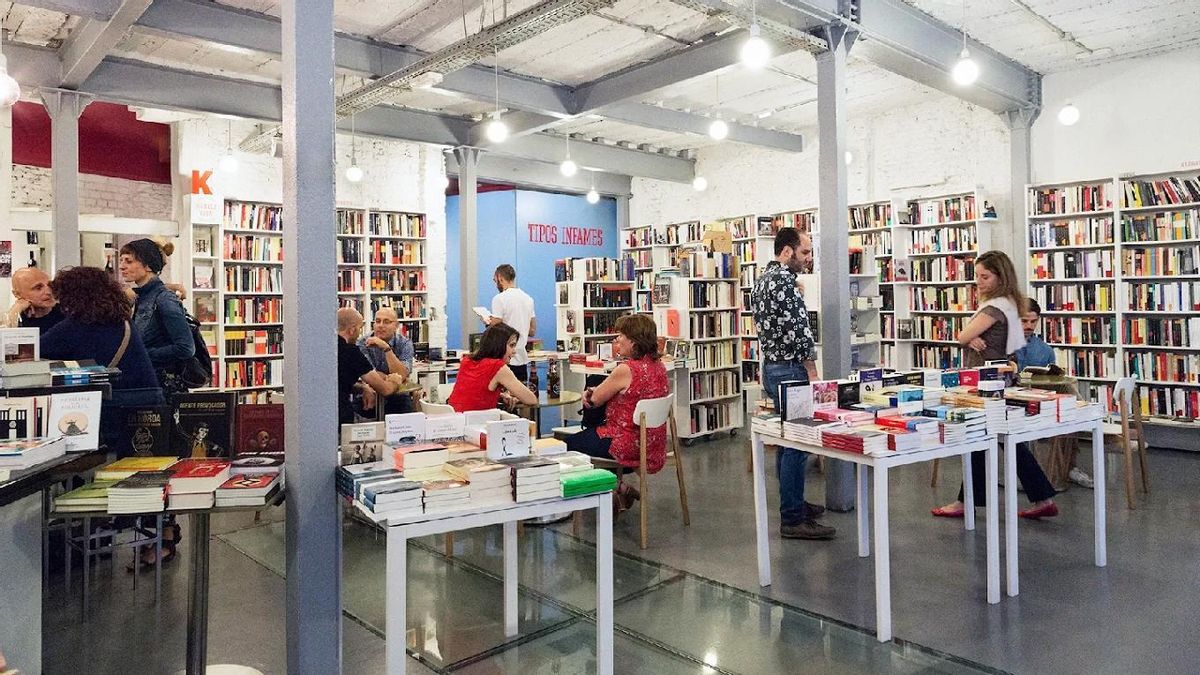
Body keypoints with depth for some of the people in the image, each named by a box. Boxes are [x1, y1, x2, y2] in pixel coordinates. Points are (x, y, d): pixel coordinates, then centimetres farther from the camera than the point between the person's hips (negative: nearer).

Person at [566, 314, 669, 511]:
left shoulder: (626, 370, -24)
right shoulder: (658, 366, 3)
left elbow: (594, 400, -12)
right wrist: (594, 391, 2)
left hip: (629, 446, -9)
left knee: (569, 444, 13)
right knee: (588, 432, 29)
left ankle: (616, 487, 12)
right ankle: (618, 487, 23)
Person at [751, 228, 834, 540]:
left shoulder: (762, 278, 15)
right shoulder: (785, 280, -16)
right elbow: (798, 329, -21)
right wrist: (812, 372, -15)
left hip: (771, 366, 11)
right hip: (790, 369, -11)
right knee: (797, 442, -6)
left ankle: (793, 502, 30)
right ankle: (793, 519, -1)